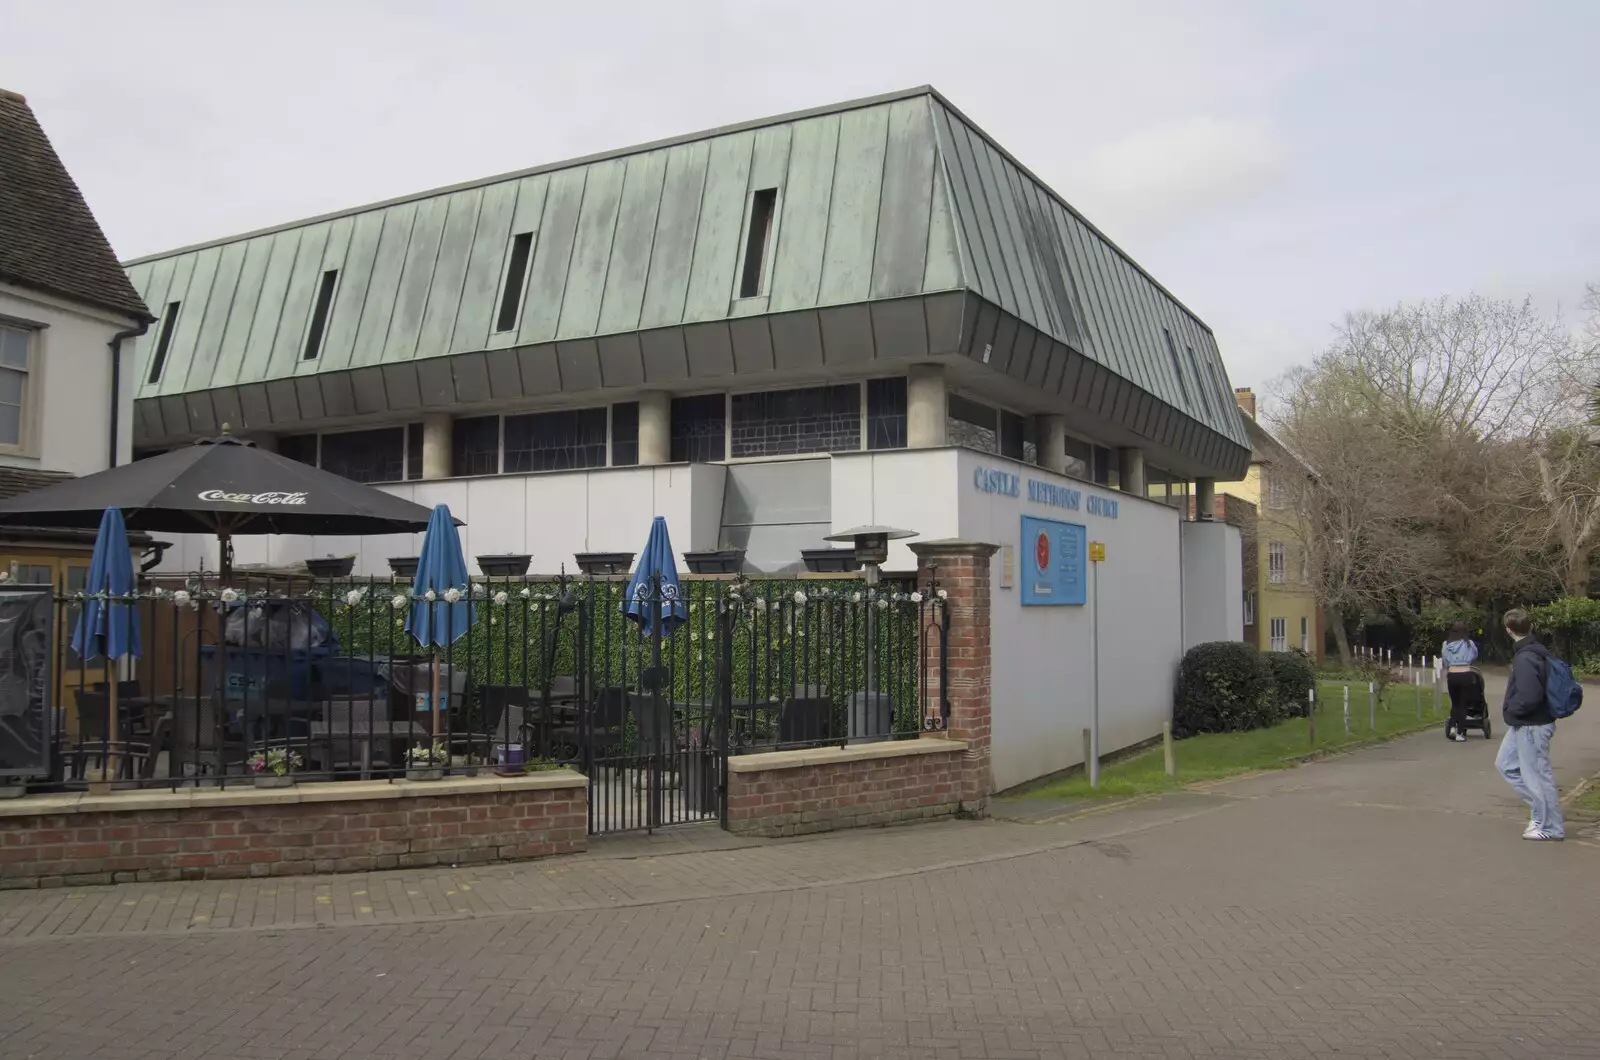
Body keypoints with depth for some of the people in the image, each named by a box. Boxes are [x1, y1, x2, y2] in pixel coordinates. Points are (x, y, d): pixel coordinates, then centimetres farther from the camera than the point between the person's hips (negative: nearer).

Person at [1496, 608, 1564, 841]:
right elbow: (1537, 688, 16)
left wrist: (1510, 710, -14)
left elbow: (1529, 697, -31)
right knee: (1505, 764, 19)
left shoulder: (1525, 658, -24)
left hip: (1531, 726, -10)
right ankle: (1541, 807, 24)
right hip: (1523, 725, 10)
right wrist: (1512, 710, 12)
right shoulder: (1536, 651, 6)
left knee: (1537, 774, 1)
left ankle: (1551, 828, 12)